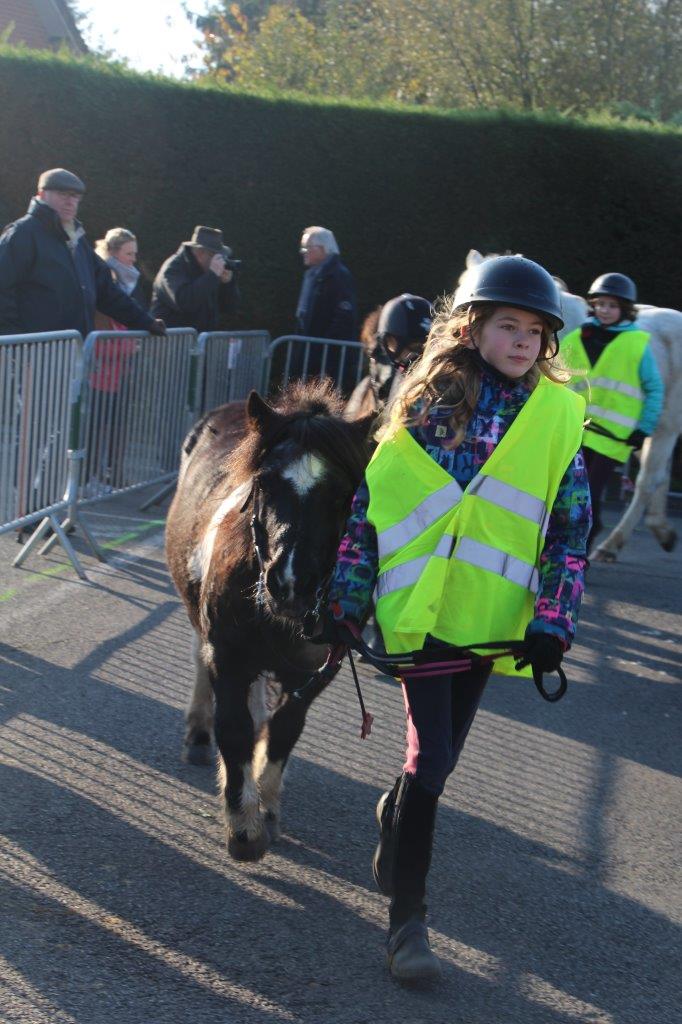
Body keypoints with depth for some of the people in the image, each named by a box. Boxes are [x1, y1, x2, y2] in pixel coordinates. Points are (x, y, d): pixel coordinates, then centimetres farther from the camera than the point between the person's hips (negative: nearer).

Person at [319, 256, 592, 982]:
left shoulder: (559, 416, 0)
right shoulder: (430, 401, -5)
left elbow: (570, 527, 2)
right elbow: (373, 503, -2)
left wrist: (553, 620, -6)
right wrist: (345, 601, -4)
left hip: (490, 614, 3)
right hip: (418, 607, -3)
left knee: (439, 756, 15)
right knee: (430, 758, -6)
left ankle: (396, 816, 47)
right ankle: (406, 917, 4)